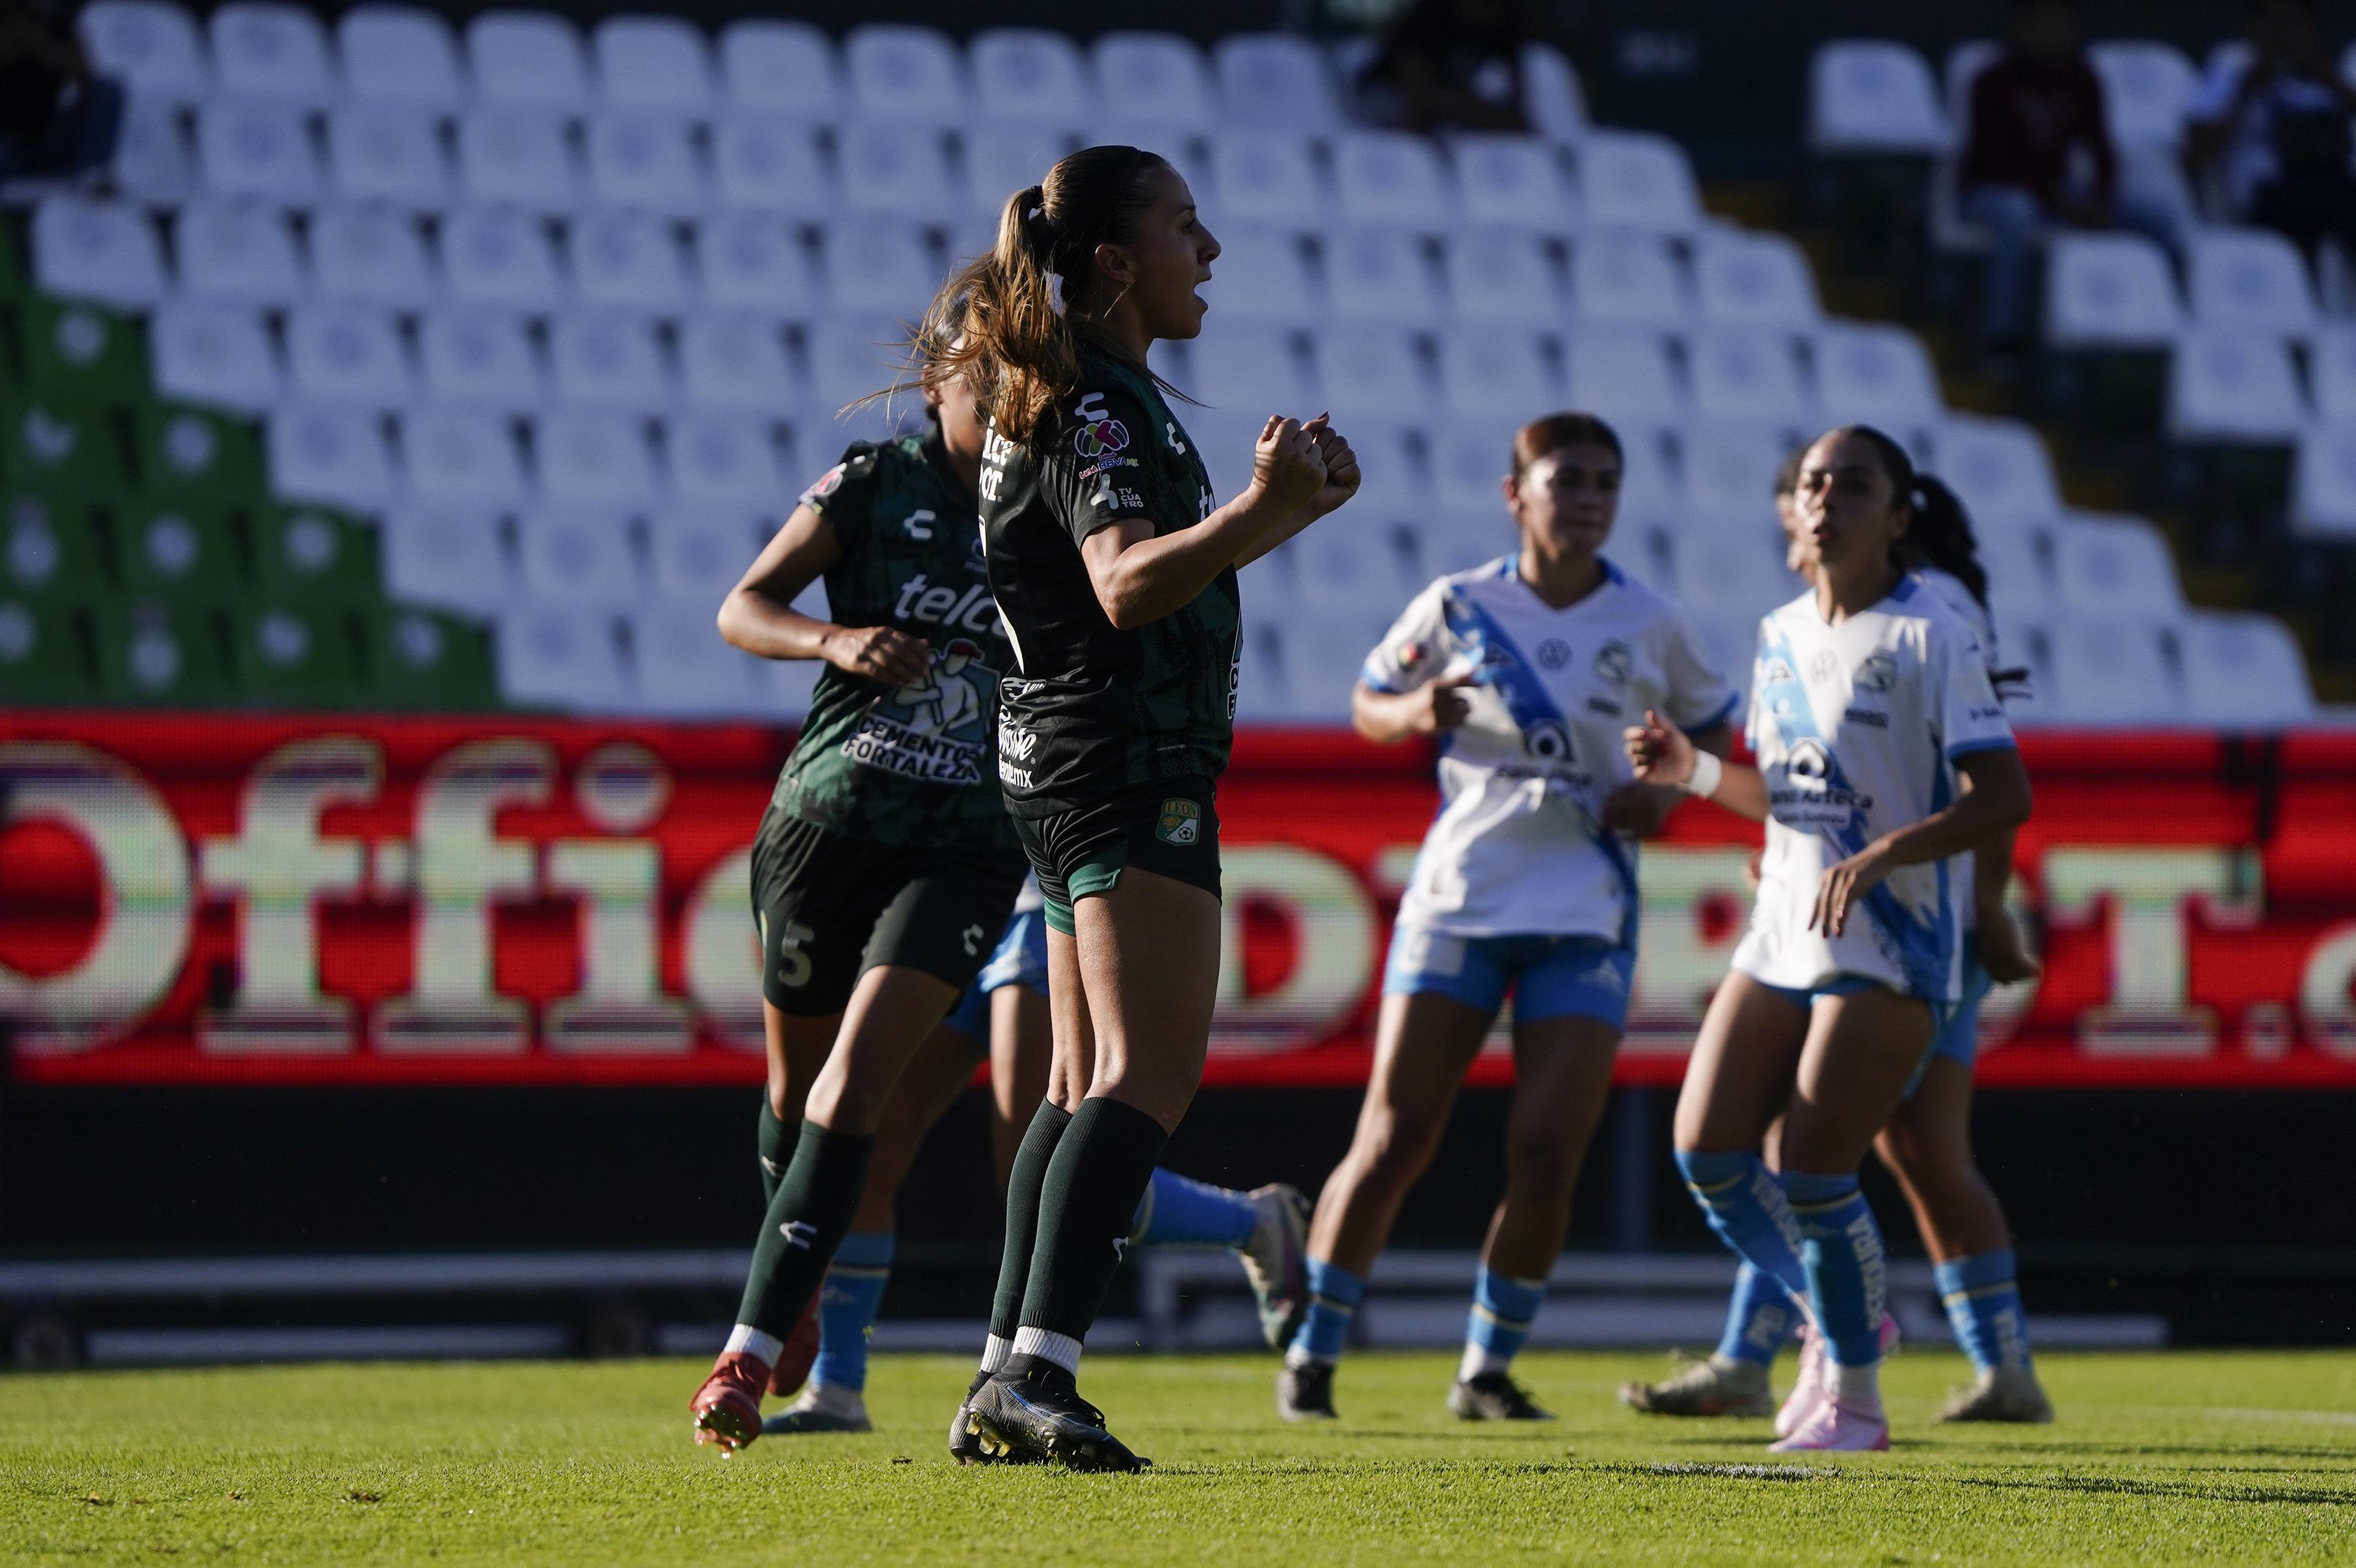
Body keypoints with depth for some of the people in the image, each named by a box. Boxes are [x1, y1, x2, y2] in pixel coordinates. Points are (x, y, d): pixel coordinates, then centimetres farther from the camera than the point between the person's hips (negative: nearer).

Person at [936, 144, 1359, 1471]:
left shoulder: (1099, 393, 18)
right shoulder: (1094, 406, -15)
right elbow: (1130, 585, -29)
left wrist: (1289, 503, 22)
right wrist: (1263, 509, -40)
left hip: (1071, 765, 11)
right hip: (1128, 764, -11)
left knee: (1091, 1083, 12)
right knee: (1148, 1075, -18)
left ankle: (1008, 1382, 12)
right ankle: (1038, 1371, -28)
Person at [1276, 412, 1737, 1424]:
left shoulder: (1648, 626, 3)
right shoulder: (1457, 608, 0)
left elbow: (1712, 724, 17)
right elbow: (1369, 704, 12)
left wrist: (1669, 790, -3)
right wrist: (1416, 713, -10)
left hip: (1586, 918, 1)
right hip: (1461, 901, -1)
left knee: (1546, 1154, -8)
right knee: (1394, 1138, -5)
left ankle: (1487, 1370, 8)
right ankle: (1312, 1355, 7)